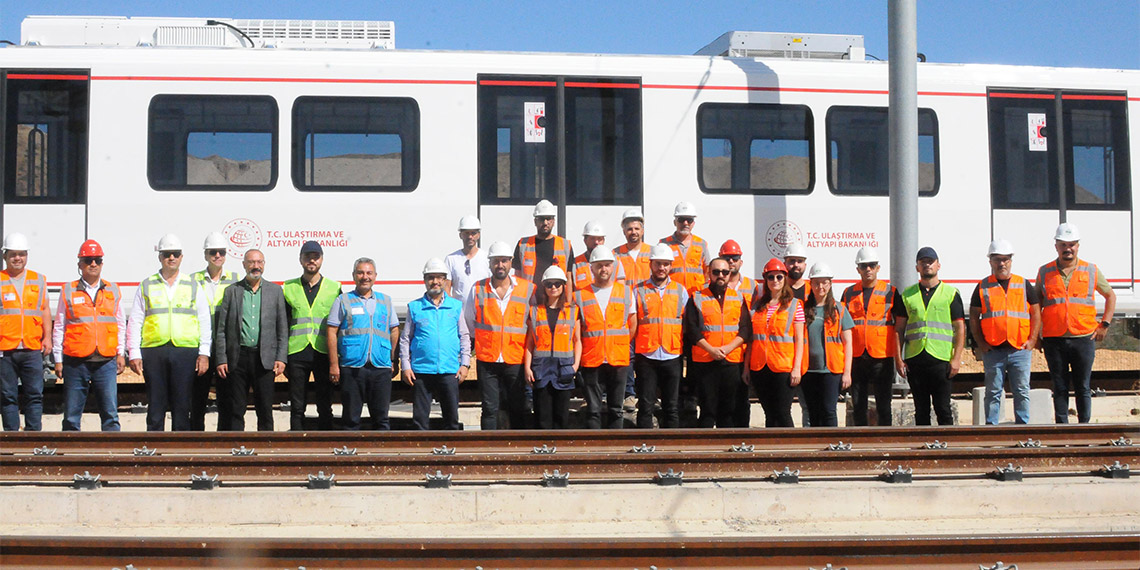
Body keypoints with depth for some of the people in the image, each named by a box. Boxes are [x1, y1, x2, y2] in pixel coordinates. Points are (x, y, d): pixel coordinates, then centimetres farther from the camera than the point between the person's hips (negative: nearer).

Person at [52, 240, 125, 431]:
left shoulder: (113, 291, 12)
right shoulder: (68, 291, 7)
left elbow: (120, 324, 17)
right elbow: (59, 327, 8)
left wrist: (120, 353, 10)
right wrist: (58, 360, 4)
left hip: (106, 361, 1)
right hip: (76, 362, -1)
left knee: (110, 413, -3)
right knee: (72, 415, 2)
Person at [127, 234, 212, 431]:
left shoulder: (193, 286, 12)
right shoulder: (146, 286, 12)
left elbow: (204, 322, 9)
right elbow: (135, 322, 9)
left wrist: (204, 354, -1)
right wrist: (134, 354, 0)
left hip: (185, 351, 0)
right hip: (153, 352, 0)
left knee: (182, 406, 0)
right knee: (155, 406, 1)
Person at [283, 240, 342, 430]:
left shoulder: (334, 288, 9)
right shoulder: (288, 288, 11)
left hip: (324, 353, -1)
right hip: (297, 353, 1)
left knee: (325, 407, 3)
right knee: (297, 407, 3)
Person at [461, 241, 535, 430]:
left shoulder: (528, 289, 3)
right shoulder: (478, 289, 5)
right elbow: (466, 324, 12)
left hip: (516, 362, 0)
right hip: (487, 361, 0)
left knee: (518, 409, 5)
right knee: (490, 409, 1)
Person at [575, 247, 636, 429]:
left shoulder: (625, 291, 8)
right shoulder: (580, 295, 5)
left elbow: (633, 324, 13)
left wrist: (619, 346, 7)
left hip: (619, 360, 1)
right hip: (591, 361, -1)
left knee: (615, 410, 5)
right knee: (593, 410, -3)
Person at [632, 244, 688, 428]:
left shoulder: (680, 291, 11)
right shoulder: (639, 291, 6)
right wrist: (632, 355, -1)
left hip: (672, 357, 1)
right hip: (646, 357, -1)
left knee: (672, 408, 5)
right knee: (645, 406, -1)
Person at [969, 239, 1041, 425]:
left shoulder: (1024, 285, 10)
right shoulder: (983, 287, 7)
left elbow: (1036, 314, 10)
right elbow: (974, 318, 8)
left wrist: (1032, 341, -1)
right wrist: (981, 344, -2)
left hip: (1020, 349, 1)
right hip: (993, 351, -1)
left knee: (1022, 392, 2)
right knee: (993, 393, 2)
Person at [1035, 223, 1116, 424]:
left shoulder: (1091, 271, 8)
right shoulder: (1045, 272, 8)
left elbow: (1110, 296, 18)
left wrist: (1104, 324, 8)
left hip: (1084, 338, 0)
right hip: (1054, 340, 0)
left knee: (1083, 387, 2)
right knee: (1060, 388, 4)